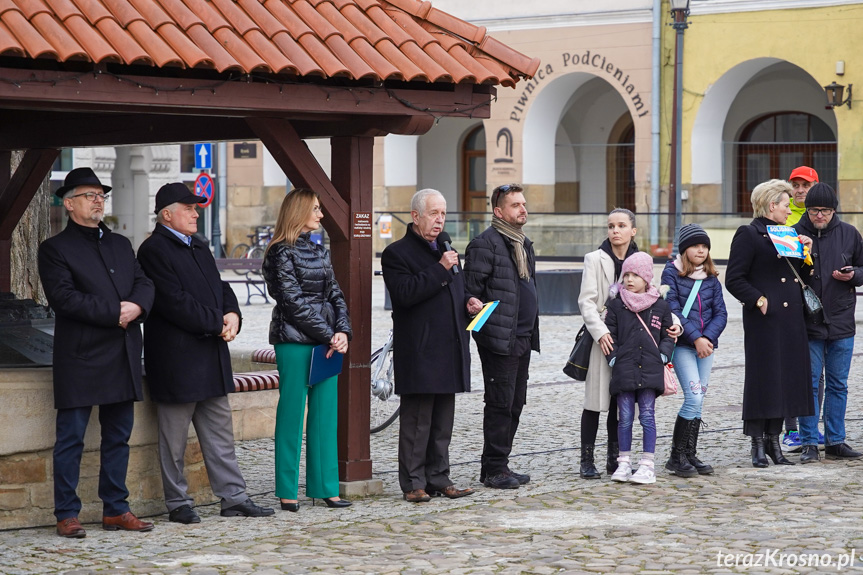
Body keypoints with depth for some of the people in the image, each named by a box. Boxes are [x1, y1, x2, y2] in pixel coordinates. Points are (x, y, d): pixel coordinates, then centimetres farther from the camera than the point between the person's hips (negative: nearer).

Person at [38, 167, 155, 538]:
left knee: (118, 437, 9)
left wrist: (136, 306, -13)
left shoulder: (121, 245, 19)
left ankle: (116, 510, 15)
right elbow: (64, 296, -14)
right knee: (71, 438, -3)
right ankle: (66, 515, 2)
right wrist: (114, 313, -15)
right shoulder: (55, 249, -2)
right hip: (79, 358, -6)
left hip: (122, 358, 6)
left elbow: (144, 284, 11)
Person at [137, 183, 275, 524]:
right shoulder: (153, 250, -11)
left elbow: (220, 288, 18)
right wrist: (217, 324, -15)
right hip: (175, 361, -8)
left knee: (220, 433, 10)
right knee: (174, 440, 2)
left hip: (210, 359, 8)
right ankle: (177, 504, 10)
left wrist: (232, 315, -3)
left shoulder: (199, 247, 17)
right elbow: (175, 302, -19)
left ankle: (233, 498, 14)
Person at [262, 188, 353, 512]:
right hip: (295, 342, -7)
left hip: (327, 342, 7)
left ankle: (325, 488, 11)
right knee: (291, 415, -3)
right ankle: (287, 491, 2)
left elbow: (335, 295, 12)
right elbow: (294, 302, -12)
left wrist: (342, 332, -4)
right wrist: (329, 336, -12)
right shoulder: (282, 253, -6)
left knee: (326, 416, 6)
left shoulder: (319, 251, 17)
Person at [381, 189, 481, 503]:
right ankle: (413, 483, 0)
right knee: (416, 421, -5)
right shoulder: (397, 253, -5)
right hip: (418, 355, -7)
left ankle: (439, 479, 16)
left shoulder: (446, 250, 20)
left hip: (448, 352, 7)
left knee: (443, 421, 10)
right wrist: (440, 270, -19)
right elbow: (405, 293, -19)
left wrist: (468, 302, 8)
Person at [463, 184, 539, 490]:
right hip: (499, 339, -9)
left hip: (523, 338, 9)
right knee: (500, 403, -6)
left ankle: (496, 465, 18)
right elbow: (472, 290, -15)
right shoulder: (485, 243, -10)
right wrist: (482, 329, -21)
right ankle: (494, 468, 0)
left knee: (515, 403, 11)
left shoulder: (524, 244, 18)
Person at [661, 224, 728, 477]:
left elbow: (721, 313, 6)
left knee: (698, 401, 5)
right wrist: (695, 338, -16)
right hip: (682, 344, -5)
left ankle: (690, 455, 13)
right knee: (694, 397, -13)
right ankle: (677, 456, -5)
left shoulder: (711, 278, 11)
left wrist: (708, 337, -11)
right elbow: (672, 310, -11)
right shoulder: (672, 273, -3)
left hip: (706, 345, 5)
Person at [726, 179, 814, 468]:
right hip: (764, 320, -7)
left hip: (790, 319, 7)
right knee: (763, 377, -4)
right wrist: (758, 300, -16)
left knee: (785, 377, 7)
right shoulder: (749, 234, -5)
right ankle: (758, 444, 3)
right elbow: (734, 279, -10)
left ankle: (773, 440, 15)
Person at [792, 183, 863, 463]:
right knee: (809, 384, 0)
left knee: (838, 385, 8)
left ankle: (836, 441, 15)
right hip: (807, 323, -2)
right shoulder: (795, 234, -3)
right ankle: (809, 443, 6)